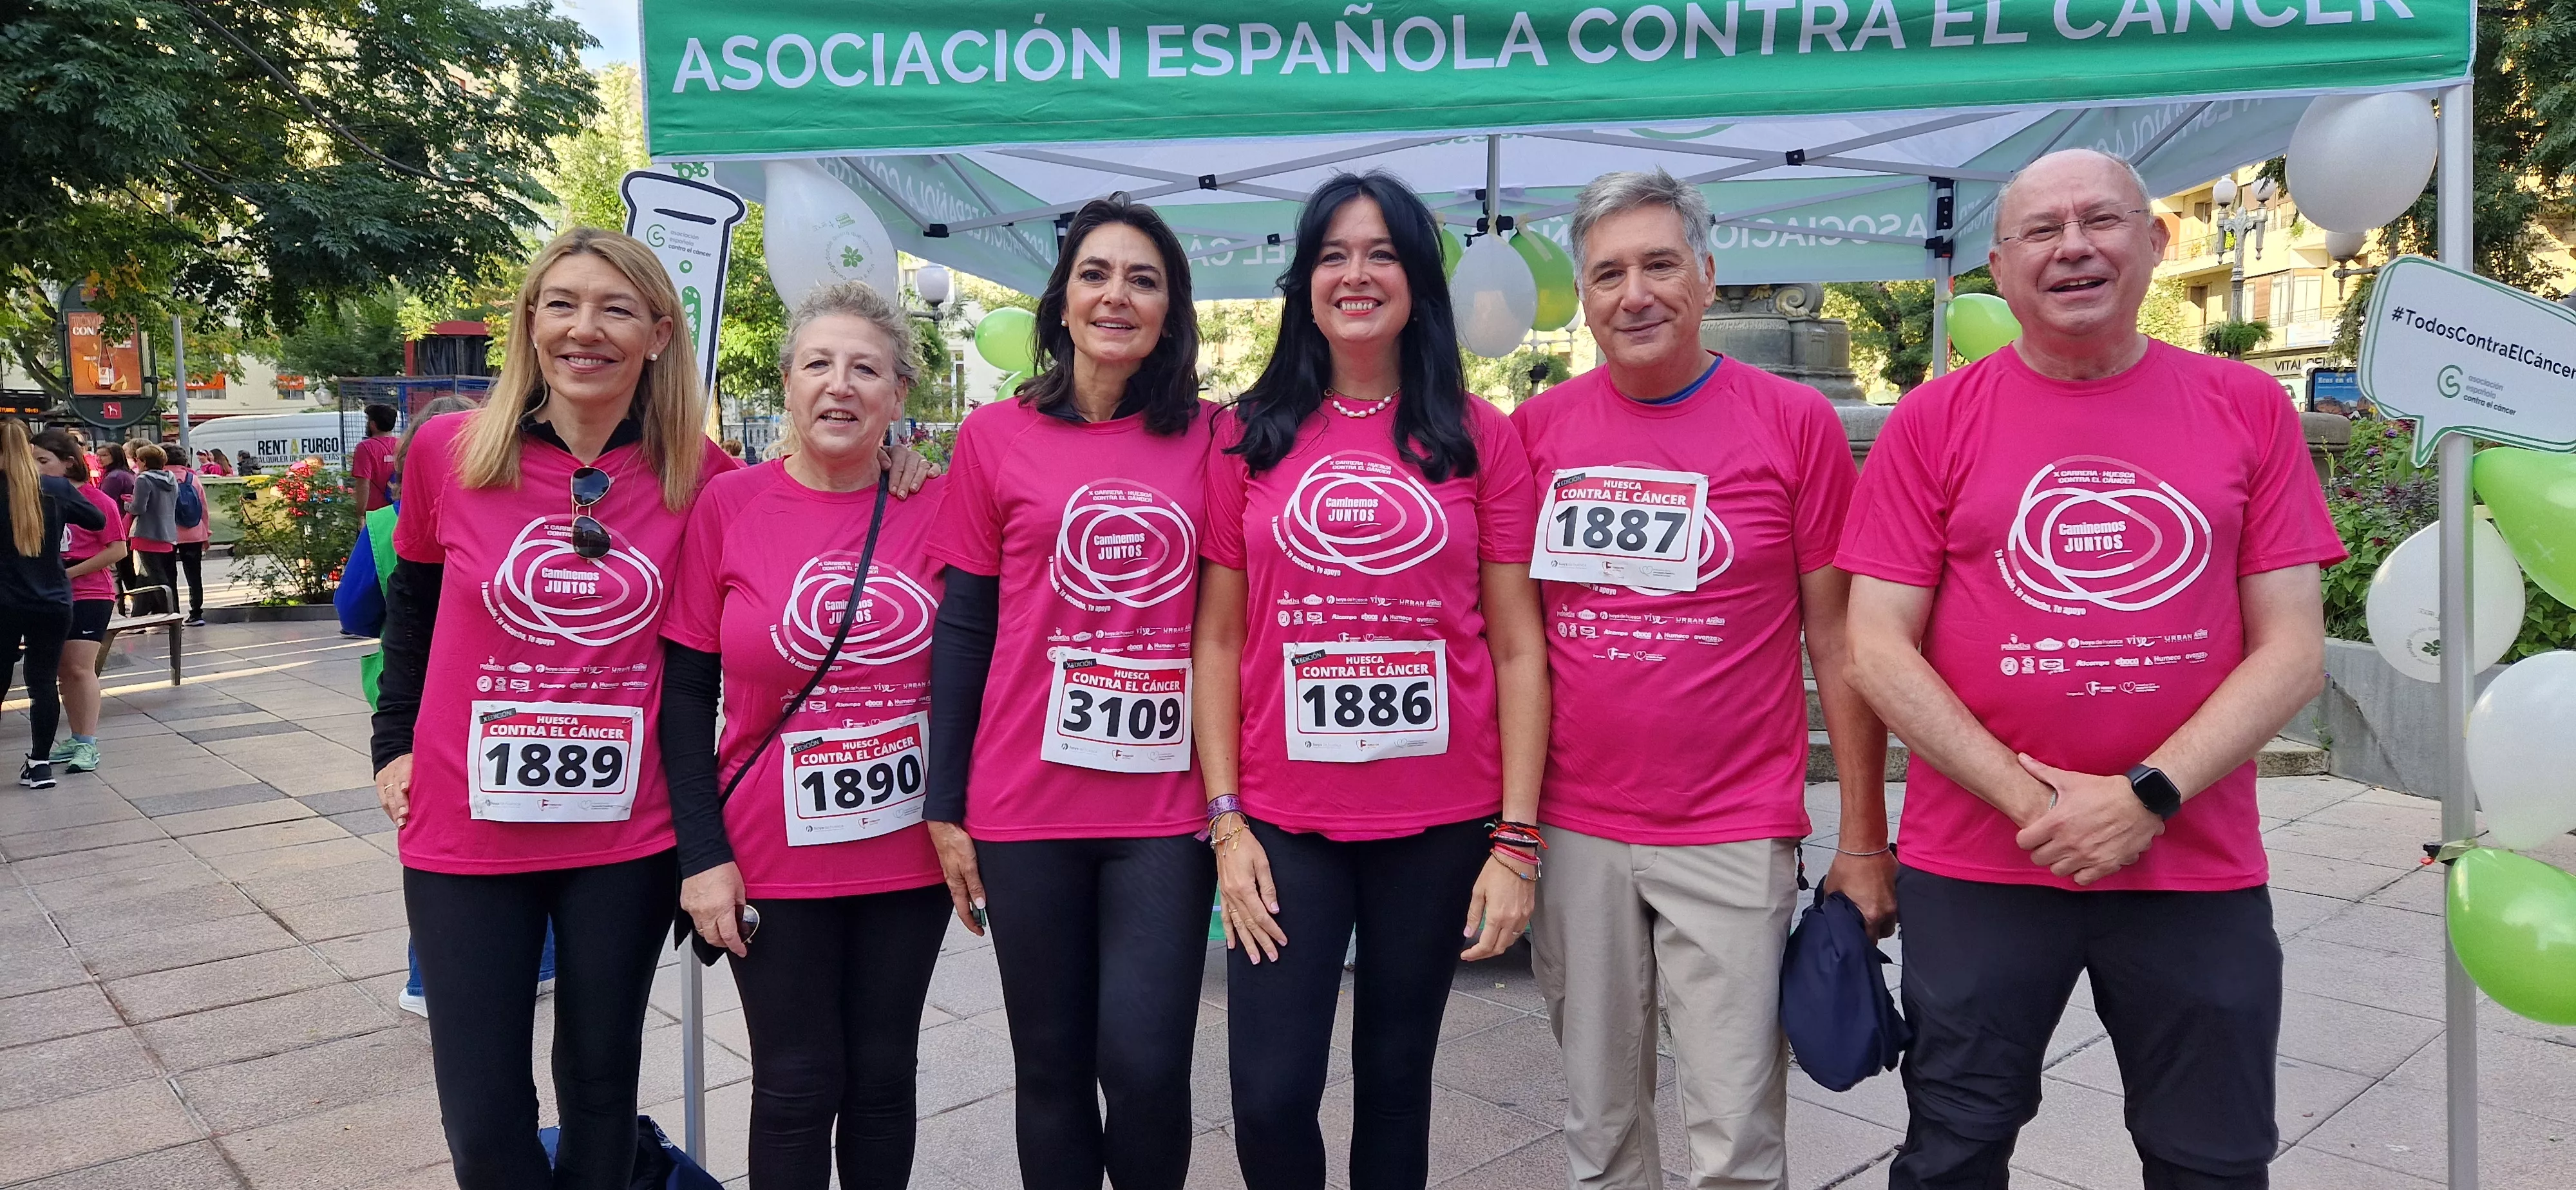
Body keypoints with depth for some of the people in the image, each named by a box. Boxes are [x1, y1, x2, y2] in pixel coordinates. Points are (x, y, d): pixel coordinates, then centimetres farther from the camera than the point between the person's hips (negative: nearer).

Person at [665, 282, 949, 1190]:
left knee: (884, 1076, 15)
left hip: (909, 852, 1)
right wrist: (702, 856, -8)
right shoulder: (727, 506, -5)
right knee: (797, 1085, 10)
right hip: (773, 859, -1)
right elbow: (684, 694, -3)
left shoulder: (934, 509, -3)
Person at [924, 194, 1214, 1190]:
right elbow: (962, 630, 4)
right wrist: (944, 808, 2)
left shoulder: (1208, 442, 3)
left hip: (1166, 807, 0)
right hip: (1027, 808, 0)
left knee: (1146, 1065, -2)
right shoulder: (996, 436, 3)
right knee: (1052, 1065, 10)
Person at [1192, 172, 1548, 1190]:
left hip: (1442, 822, 0)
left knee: (1396, 1077, 13)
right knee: (1270, 1096, 0)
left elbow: (1516, 648, 1)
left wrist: (1517, 839, -5)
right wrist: (1225, 822, -3)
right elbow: (1217, 640, 4)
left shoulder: (1479, 436, 2)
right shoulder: (1249, 434, 3)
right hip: (1284, 821, 0)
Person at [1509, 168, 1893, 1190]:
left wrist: (1864, 840, -1)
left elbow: (1839, 639, -1)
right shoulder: (1536, 429, 2)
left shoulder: (1793, 423, -4)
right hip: (1572, 833, 3)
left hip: (1733, 837, -2)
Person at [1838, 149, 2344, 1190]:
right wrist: (2031, 799, -13)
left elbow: (2293, 650, -1)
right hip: (1976, 867, -1)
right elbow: (1878, 651, -5)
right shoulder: (1933, 422, -2)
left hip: (2202, 868, 2)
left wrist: (2147, 796, -13)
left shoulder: (2249, 410, 3)